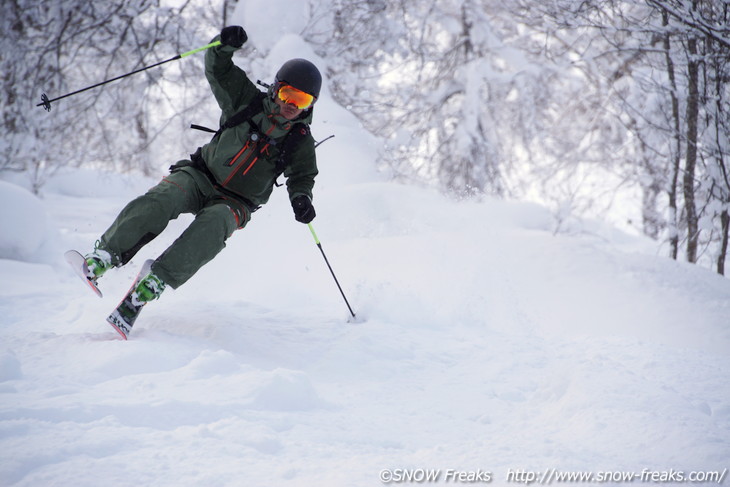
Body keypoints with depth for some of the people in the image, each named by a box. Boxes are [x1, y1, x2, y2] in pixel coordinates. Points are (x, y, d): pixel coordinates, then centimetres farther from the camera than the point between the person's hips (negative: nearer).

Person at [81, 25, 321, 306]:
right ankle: (106, 254, -31)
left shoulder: (301, 143, 1)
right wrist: (225, 44, -23)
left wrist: (301, 199, -13)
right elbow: (217, 70, 0)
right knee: (160, 202, -29)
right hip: (201, 176, 1)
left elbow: (302, 176, 11)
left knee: (213, 225, -35)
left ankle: (160, 278, -42)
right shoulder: (249, 102, 1)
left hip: (236, 202, -1)